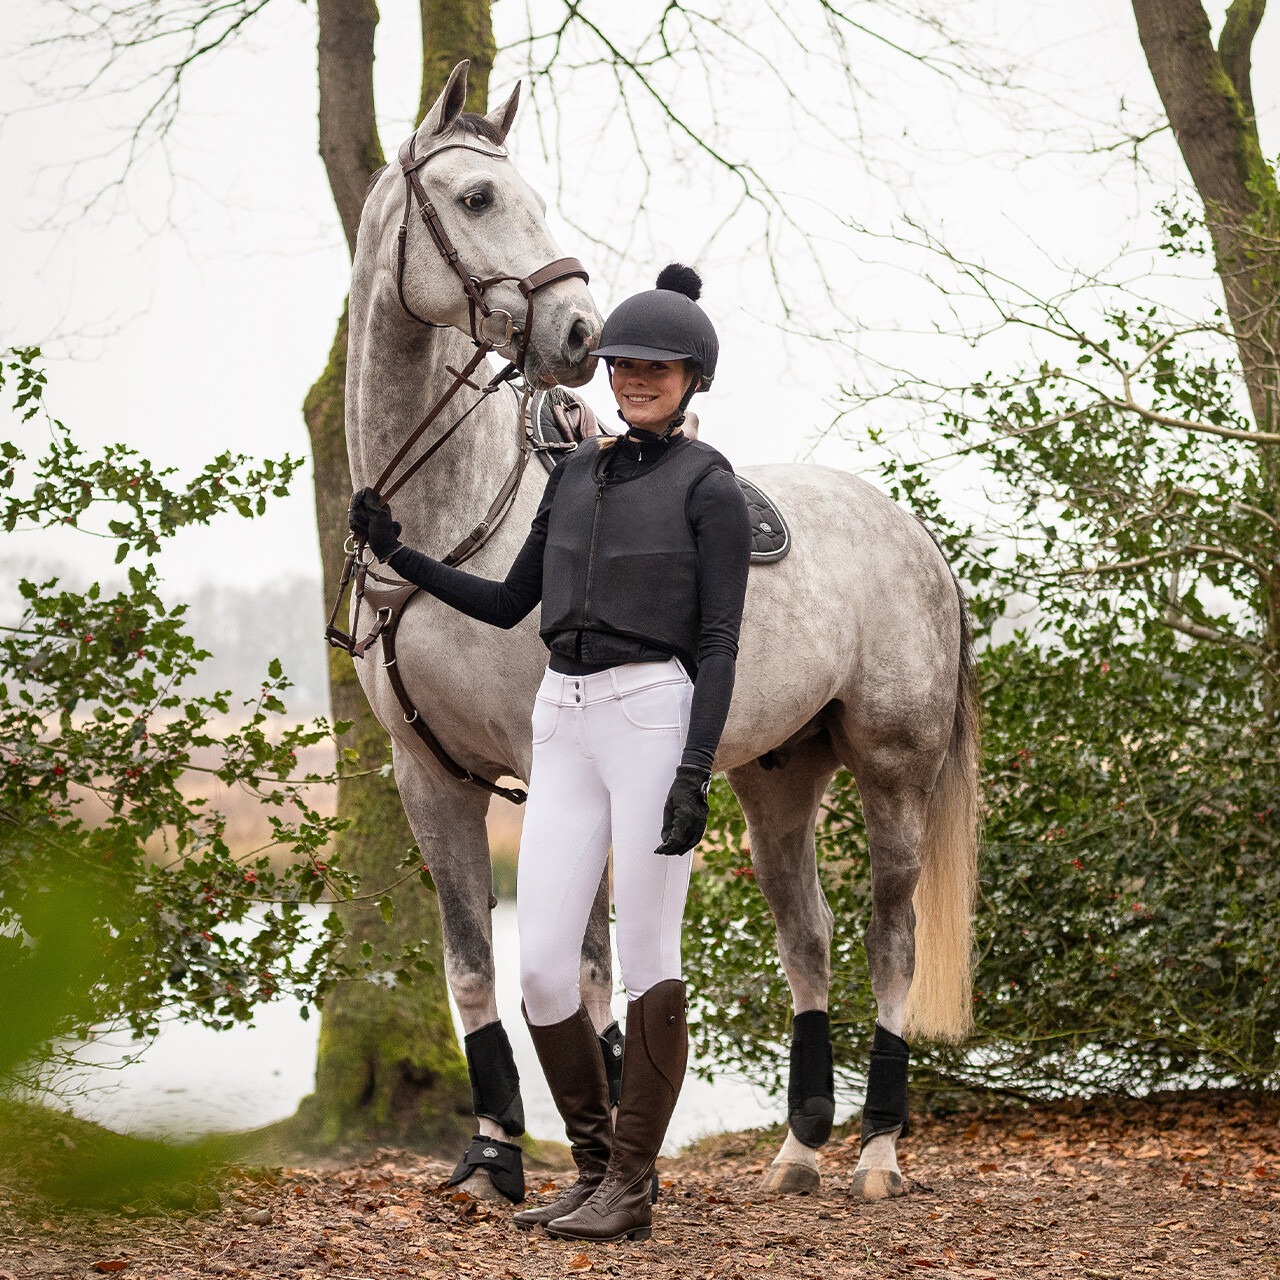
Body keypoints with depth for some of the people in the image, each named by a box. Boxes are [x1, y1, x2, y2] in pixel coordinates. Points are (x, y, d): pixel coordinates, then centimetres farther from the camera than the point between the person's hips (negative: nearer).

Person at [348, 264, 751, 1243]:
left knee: (646, 961, -2)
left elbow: (720, 640, -9)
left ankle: (630, 1193, 5)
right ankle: (597, 1172, 15)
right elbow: (508, 605, 21)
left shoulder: (709, 484, -3)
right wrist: (398, 554, 11)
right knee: (541, 968, 0)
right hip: (565, 729, 6)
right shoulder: (578, 474, 16)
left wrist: (695, 773, -18)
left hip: (656, 722, -6)